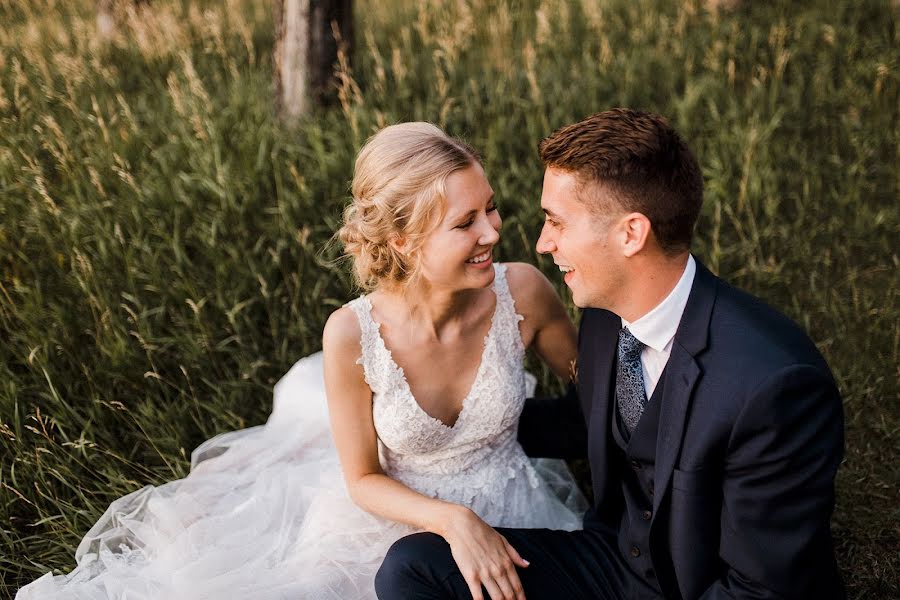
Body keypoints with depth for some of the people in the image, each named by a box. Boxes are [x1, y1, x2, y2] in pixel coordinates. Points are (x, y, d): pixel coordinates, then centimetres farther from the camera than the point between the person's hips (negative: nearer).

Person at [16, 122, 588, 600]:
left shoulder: (523, 290, -23)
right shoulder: (353, 335, -26)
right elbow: (362, 479, -13)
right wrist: (451, 520, -28)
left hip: (509, 519, 2)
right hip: (393, 513, -2)